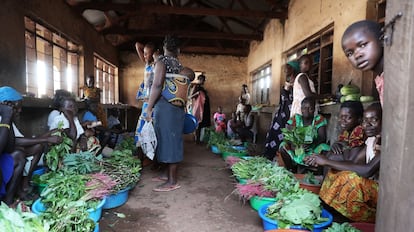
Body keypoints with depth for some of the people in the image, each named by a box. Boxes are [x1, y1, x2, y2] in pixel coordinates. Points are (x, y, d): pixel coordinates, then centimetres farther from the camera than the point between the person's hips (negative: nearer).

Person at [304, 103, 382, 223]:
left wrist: (328, 161, -29)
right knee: (335, 173, -3)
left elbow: (368, 170, -32)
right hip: (370, 187, 8)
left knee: (351, 179, -29)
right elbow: (353, 163, -1)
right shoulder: (372, 139, 6)